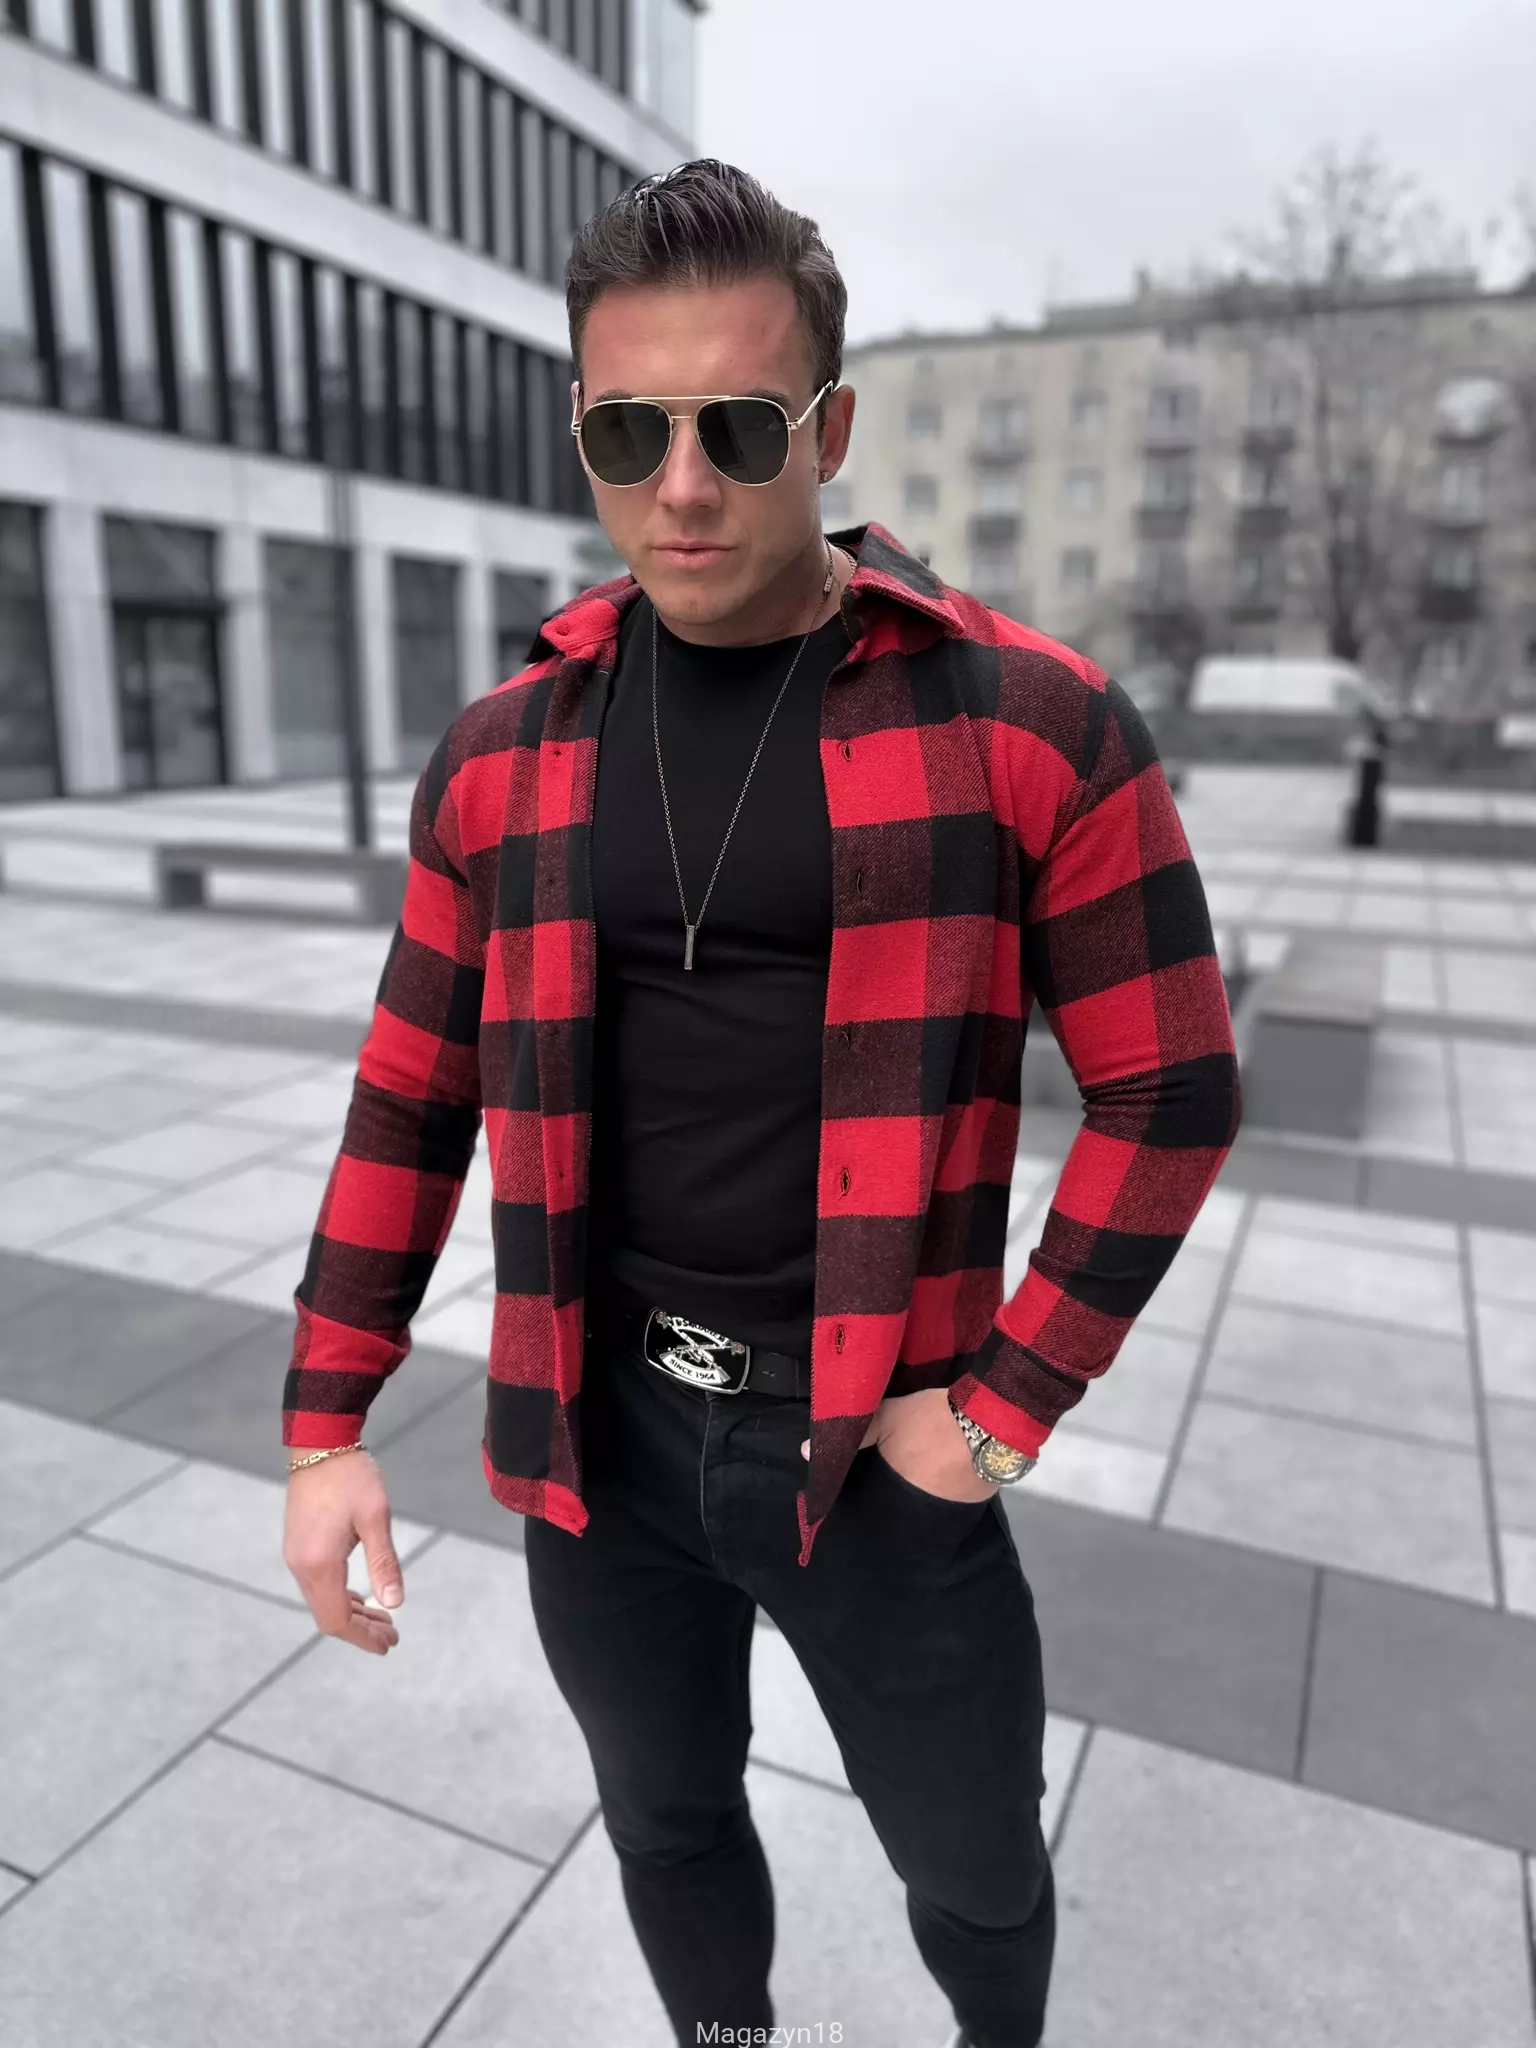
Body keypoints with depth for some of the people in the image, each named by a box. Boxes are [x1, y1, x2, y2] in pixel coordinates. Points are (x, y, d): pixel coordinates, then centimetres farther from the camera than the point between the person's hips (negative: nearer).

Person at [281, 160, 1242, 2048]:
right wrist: (325, 1422, 3)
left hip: (878, 1446, -2)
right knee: (668, 1825, 26)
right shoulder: (504, 754, -1)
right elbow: (411, 1104, 4)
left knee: (974, 1873, 22)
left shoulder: (1028, 726, -11)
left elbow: (1168, 1092, -7)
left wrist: (1004, 1403, -10)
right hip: (596, 1436, 3)